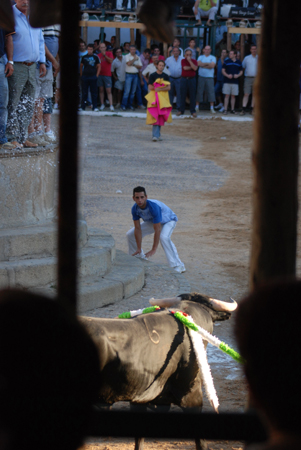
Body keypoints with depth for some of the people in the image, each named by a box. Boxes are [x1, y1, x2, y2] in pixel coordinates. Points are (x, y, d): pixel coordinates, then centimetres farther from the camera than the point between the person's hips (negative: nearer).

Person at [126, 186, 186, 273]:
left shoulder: (153, 206, -41)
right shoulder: (135, 209, -23)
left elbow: (157, 230, -40)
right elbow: (138, 229, -18)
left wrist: (153, 250, -41)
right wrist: (139, 249, -22)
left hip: (168, 220, -7)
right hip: (151, 221, 7)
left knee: (163, 237, -37)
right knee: (130, 235, 2)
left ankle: (178, 266, -33)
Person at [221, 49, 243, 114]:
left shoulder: (238, 62, 8)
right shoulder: (226, 61, 4)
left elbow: (241, 71, 14)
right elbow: (223, 70, 5)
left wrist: (238, 75, -7)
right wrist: (227, 75, -12)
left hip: (235, 82, 2)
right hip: (227, 81, -2)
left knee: (233, 96, 5)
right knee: (227, 95, -4)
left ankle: (232, 110, 12)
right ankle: (225, 109, -3)